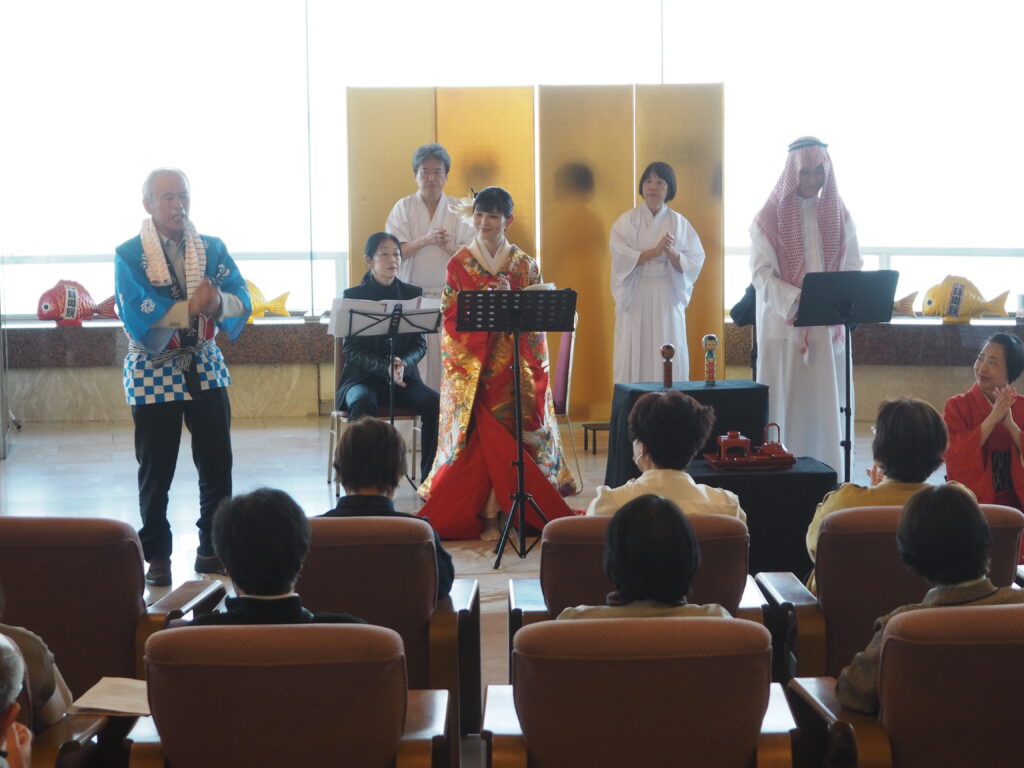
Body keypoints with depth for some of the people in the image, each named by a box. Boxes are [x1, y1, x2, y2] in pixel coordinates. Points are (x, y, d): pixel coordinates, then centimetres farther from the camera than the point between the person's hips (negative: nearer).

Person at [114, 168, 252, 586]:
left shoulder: (212, 248, 4)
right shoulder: (129, 255, -7)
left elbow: (242, 301, -6)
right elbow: (137, 320, -17)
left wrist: (219, 302, -27)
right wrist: (191, 308, -20)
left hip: (205, 370, 3)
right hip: (153, 375, -3)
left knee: (217, 465, 3)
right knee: (156, 472, 5)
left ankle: (212, 550, 18)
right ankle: (157, 556, 18)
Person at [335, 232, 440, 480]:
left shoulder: (412, 294, 9)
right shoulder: (353, 296, 0)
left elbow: (420, 344, 5)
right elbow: (351, 350, -6)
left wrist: (403, 364, -18)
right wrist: (386, 367, -22)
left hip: (405, 376, 3)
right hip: (363, 377, -2)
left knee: (434, 403, -26)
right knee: (362, 403, -37)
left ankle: (430, 476, -17)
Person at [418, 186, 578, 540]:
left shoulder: (525, 265, 8)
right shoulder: (459, 264, 6)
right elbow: (450, 317, 0)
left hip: (514, 364, 1)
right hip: (472, 364, -1)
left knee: (510, 433, -9)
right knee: (481, 434, -11)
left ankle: (493, 513, -3)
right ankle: (489, 516, -7)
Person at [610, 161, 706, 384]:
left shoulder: (679, 223, 7)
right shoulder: (626, 222, 3)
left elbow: (693, 263, -1)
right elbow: (621, 259, -9)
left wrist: (671, 252, -19)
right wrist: (655, 251, -17)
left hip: (668, 299, 1)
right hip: (636, 299, -1)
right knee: (634, 357, -3)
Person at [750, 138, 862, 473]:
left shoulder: (839, 215, 10)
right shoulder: (770, 218, -1)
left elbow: (853, 269, 8)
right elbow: (762, 273, -9)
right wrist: (797, 299, -25)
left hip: (829, 328, 3)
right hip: (783, 326, -3)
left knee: (826, 404, 3)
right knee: (784, 406, -2)